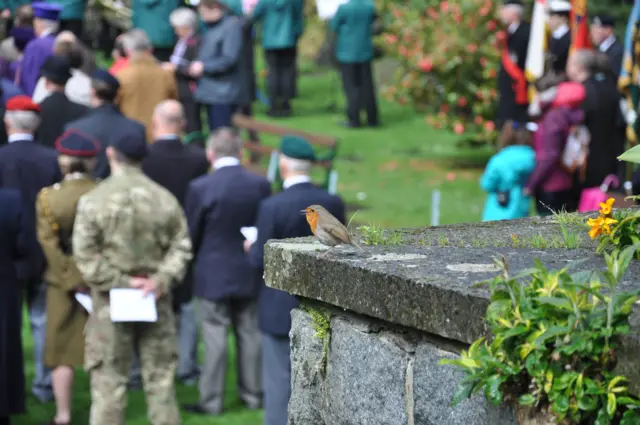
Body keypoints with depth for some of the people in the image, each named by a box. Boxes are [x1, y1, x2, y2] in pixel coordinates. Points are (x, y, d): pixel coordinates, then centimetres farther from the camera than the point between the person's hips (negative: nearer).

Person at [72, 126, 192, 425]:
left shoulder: (93, 200, -9)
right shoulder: (164, 199, -1)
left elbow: (85, 255, -12)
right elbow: (181, 246, -2)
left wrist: (119, 282, -9)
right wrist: (161, 280, -7)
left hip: (110, 303, -2)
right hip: (156, 303, 3)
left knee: (108, 381, 3)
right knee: (160, 378, 10)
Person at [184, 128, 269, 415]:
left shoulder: (201, 188, -16)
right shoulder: (260, 185, -6)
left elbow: (191, 234, -7)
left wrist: (195, 259, 12)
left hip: (213, 274, -3)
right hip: (250, 274, 4)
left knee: (215, 337, 3)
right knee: (249, 334, 14)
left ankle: (211, 401, 8)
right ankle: (252, 394, 22)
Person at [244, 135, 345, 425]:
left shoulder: (272, 207, -19)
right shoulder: (333, 204, -5)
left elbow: (261, 262, -15)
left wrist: (252, 249, 6)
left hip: (282, 309, -5)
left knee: (279, 382, 5)